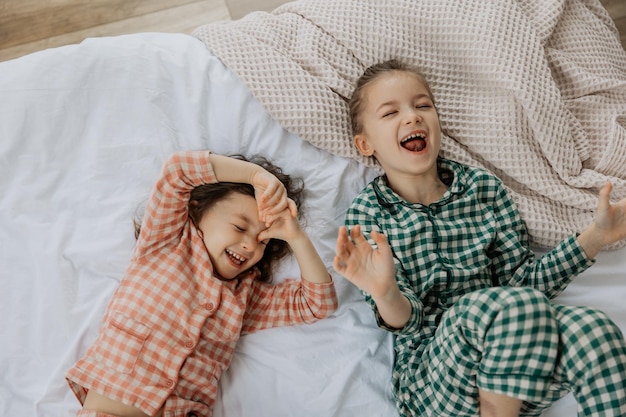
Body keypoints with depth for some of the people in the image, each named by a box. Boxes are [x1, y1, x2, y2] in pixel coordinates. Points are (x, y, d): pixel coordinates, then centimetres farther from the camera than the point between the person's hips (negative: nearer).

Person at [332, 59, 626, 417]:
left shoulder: (484, 187, 8)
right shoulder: (367, 215, -2)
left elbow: (523, 279, 8)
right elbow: (409, 325, -9)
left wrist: (595, 237, -3)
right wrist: (385, 293, -32)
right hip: (431, 380, -3)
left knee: (592, 328, -27)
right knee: (514, 303, -32)